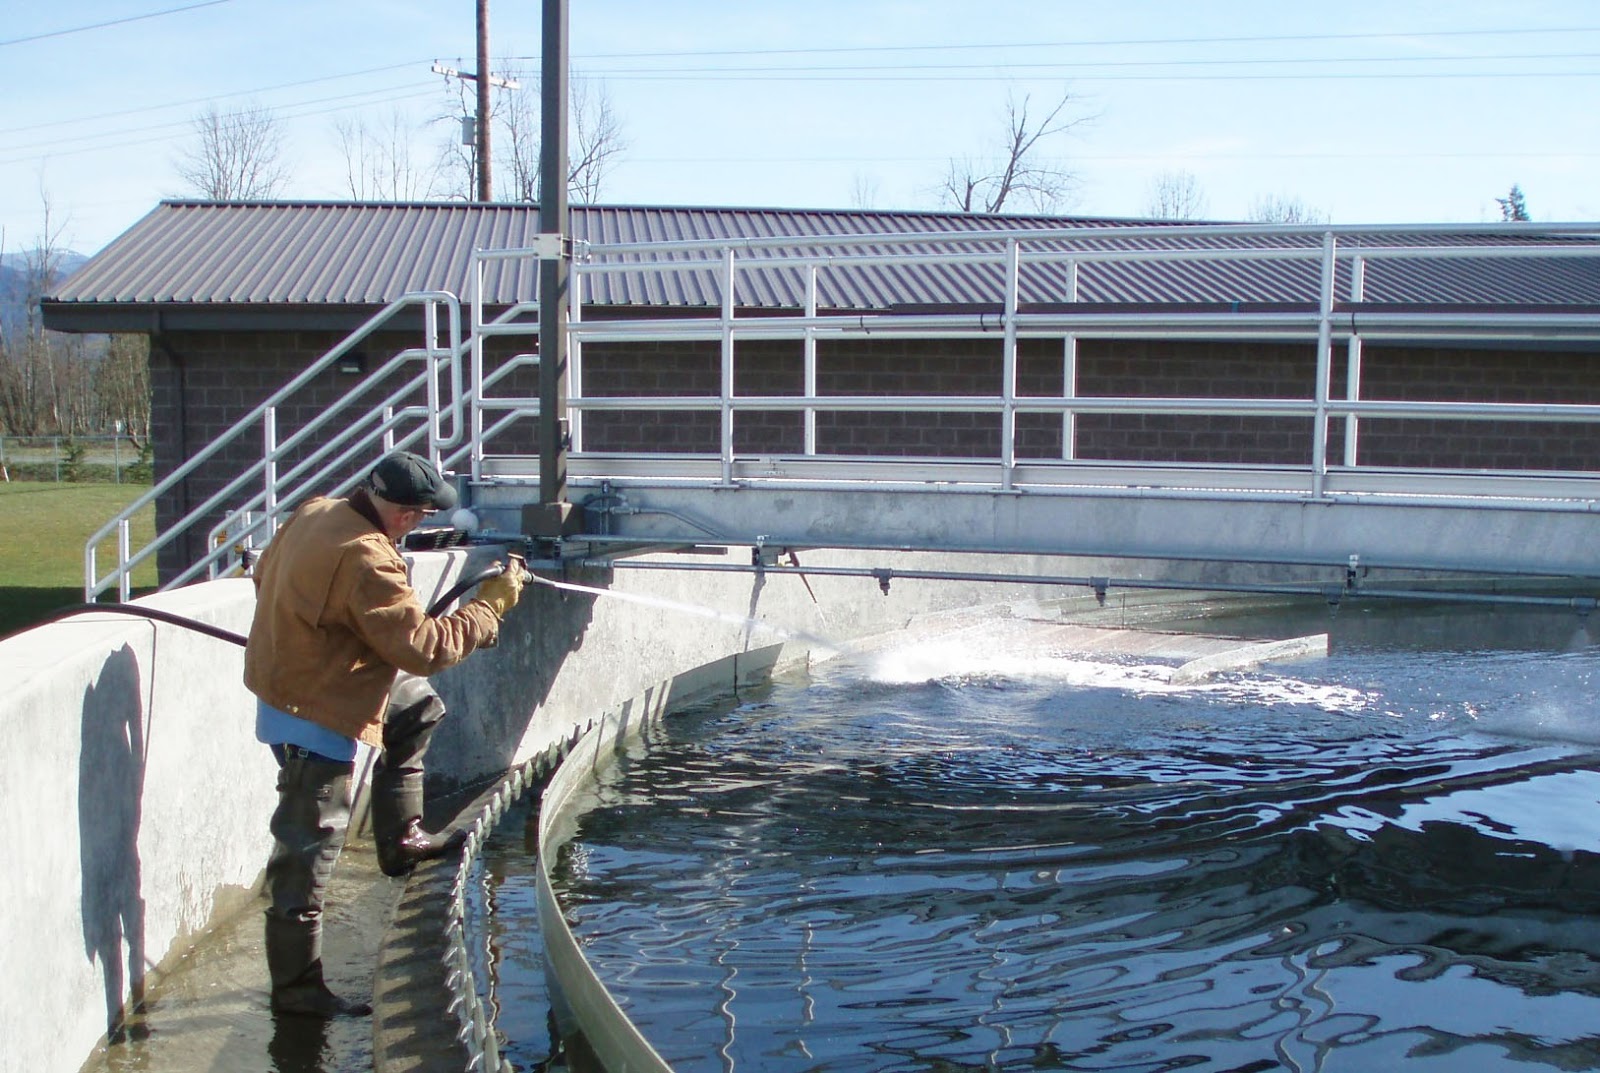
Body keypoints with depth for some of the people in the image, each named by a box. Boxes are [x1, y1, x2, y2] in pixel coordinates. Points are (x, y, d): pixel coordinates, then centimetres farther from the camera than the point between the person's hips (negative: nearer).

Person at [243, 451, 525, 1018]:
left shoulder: (313, 514, -1)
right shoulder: (366, 560, -29)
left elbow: (264, 574, 17)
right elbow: (425, 647, -27)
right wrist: (491, 604, -17)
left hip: (287, 685, 10)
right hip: (317, 716, -10)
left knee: (419, 706, 23)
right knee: (308, 847, 0)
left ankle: (400, 838, 25)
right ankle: (296, 983, 12)